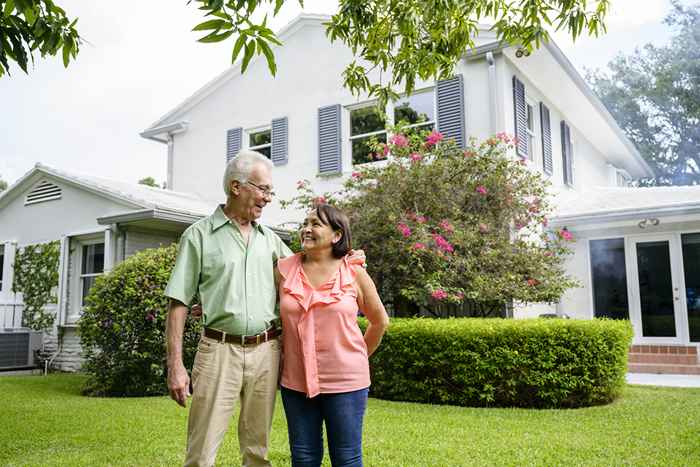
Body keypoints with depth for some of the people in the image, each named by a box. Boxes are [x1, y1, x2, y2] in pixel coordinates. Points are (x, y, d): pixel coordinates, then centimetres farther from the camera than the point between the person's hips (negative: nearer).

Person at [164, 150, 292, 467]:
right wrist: (175, 365, -8)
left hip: (265, 350, 4)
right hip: (219, 349, -4)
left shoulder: (270, 239, 12)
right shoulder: (199, 235, 0)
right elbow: (179, 303, -2)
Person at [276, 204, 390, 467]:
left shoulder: (354, 273, -4)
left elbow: (380, 321, 8)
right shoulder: (284, 269, 0)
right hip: (296, 381, 2)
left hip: (345, 382, -2)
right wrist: (282, 352, 12)